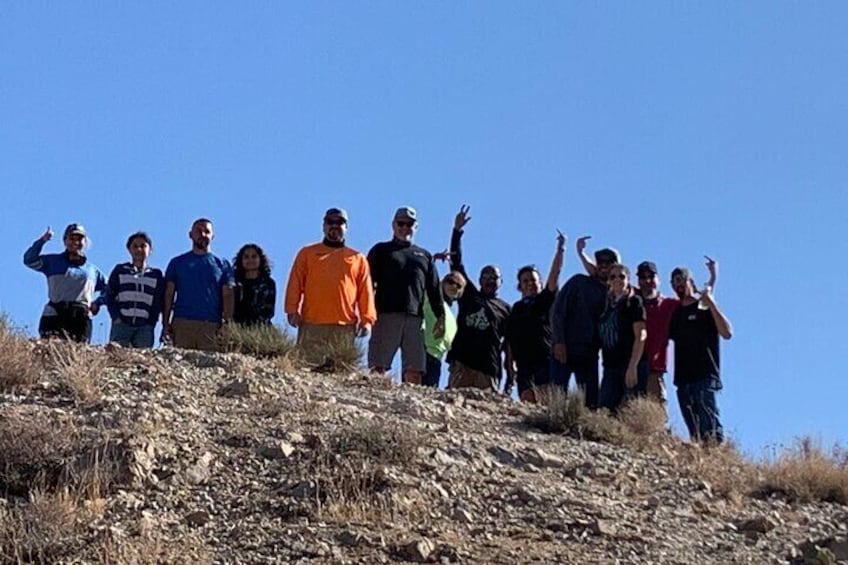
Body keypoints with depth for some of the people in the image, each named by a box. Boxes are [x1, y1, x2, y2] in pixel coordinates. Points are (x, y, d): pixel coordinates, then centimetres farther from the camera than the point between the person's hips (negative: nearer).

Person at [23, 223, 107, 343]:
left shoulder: (92, 270, 22)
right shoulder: (53, 261, 16)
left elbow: (108, 289, 28)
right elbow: (29, 260, 4)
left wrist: (97, 303, 10)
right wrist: (42, 241, -6)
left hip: (82, 318, 2)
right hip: (54, 315, -2)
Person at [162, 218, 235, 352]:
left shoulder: (222, 264, 15)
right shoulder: (177, 262, 17)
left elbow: (228, 296, 8)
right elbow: (169, 294, 12)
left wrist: (227, 324, -4)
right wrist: (165, 324, 2)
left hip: (211, 325, 0)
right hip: (182, 323, 1)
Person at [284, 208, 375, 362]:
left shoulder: (358, 258, 18)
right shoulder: (307, 253, 17)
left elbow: (366, 292, 11)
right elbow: (295, 284, 10)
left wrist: (366, 319, 0)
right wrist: (292, 310, -3)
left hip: (345, 327, 1)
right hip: (312, 325, -1)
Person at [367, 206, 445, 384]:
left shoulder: (425, 256, 27)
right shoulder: (381, 250, 17)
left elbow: (434, 289, 22)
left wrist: (440, 316, 9)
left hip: (415, 318, 3)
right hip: (386, 315, -3)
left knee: (415, 371, -6)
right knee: (378, 368, -11)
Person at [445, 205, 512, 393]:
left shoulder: (506, 309, 18)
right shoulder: (469, 295, 20)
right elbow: (456, 264, 14)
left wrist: (511, 377, 5)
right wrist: (457, 230, 8)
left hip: (489, 371, 0)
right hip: (462, 365, 0)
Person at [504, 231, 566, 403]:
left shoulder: (545, 300, 12)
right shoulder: (516, 308, 21)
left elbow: (554, 274, 2)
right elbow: (510, 339, 18)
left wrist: (560, 249, -3)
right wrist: (510, 363, 8)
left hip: (546, 358, -3)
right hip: (524, 362, 3)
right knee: (527, 401, -9)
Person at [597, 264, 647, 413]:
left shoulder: (633, 301, 1)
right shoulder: (609, 305, 19)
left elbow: (641, 336, -9)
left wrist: (633, 366, -17)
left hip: (631, 365, -6)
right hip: (611, 367, 6)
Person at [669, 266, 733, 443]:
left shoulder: (704, 308, 2)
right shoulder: (676, 312, 19)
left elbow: (727, 333, -11)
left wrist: (711, 303, -15)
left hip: (704, 377, -6)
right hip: (683, 380, 6)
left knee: (710, 425, -16)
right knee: (694, 431, 2)